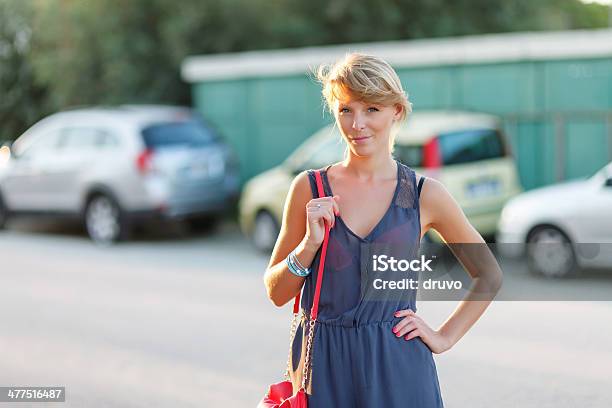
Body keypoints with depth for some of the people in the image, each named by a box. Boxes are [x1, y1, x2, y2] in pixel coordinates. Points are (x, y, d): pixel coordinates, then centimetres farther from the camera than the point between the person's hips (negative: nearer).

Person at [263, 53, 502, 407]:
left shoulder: (425, 195, -2)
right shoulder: (309, 188, 0)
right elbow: (277, 294, 3)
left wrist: (444, 337, 4)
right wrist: (310, 243, -12)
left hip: (397, 368, 0)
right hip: (323, 365, 1)